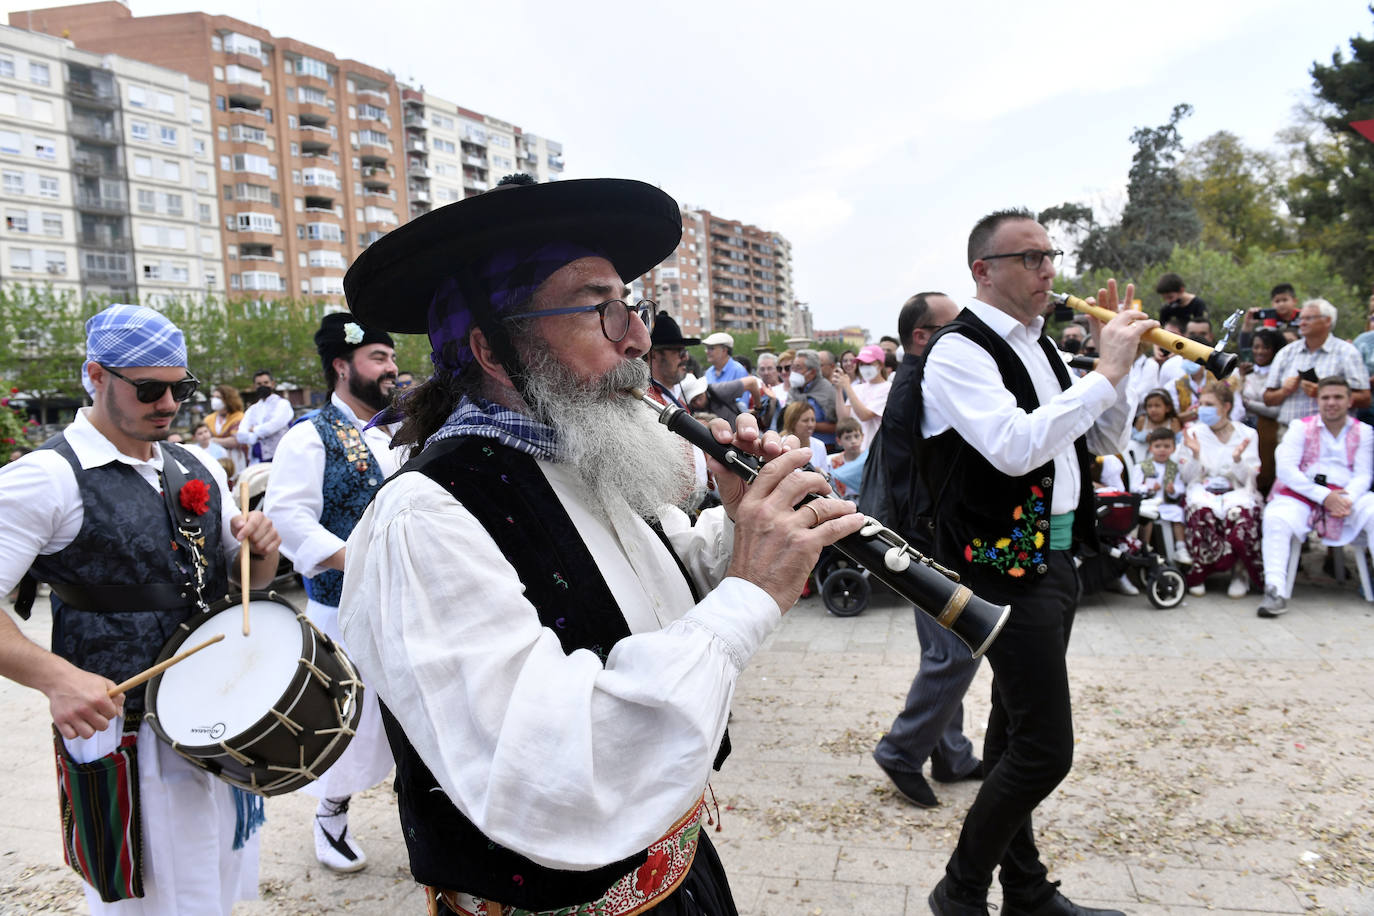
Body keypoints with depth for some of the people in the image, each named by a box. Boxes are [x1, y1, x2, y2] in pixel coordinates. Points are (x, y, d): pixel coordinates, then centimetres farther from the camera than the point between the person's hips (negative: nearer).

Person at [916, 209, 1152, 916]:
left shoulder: (1038, 346, 13)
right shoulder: (960, 351, -14)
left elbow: (1105, 441, 16)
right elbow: (1016, 447, -28)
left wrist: (1116, 357, 2)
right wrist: (1106, 374, -21)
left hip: (1054, 556, 9)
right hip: (1006, 564, -9)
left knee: (1014, 727, 17)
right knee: (1045, 748, -8)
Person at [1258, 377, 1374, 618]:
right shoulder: (1301, 427, 9)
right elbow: (1285, 469, -4)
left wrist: (1347, 499, -17)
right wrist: (1323, 496, -15)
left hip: (1348, 497, 2)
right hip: (1302, 495, -2)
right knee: (1275, 519, -32)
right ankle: (1276, 591, -37)